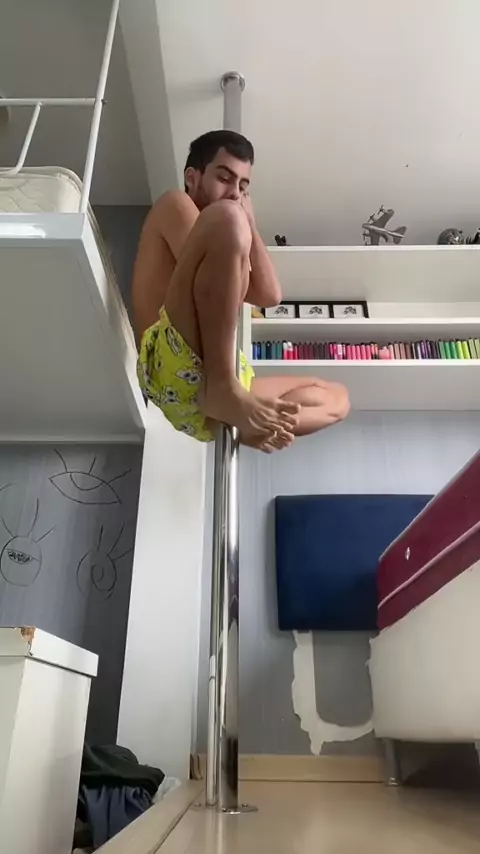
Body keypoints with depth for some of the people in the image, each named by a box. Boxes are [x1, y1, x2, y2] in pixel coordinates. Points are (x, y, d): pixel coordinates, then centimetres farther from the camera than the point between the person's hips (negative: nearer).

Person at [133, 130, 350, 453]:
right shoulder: (175, 205, 14)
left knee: (336, 397, 15)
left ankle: (246, 423, -17)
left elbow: (270, 295, 18)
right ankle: (222, 388, -28)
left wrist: (249, 223, 21)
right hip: (174, 371, -8)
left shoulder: (226, 241, 34)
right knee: (226, 217, -20)